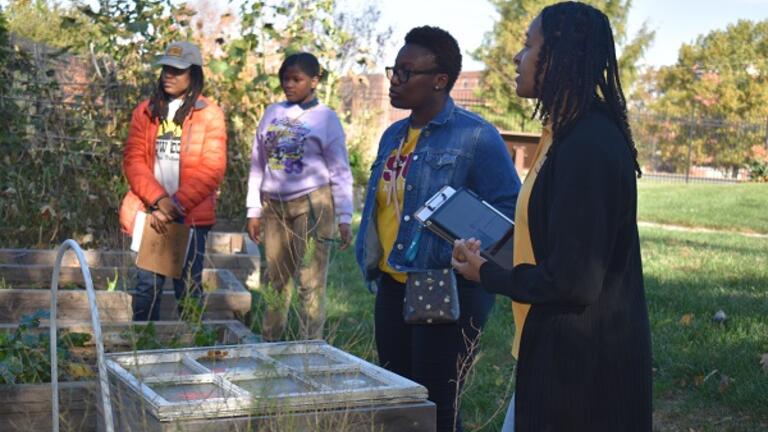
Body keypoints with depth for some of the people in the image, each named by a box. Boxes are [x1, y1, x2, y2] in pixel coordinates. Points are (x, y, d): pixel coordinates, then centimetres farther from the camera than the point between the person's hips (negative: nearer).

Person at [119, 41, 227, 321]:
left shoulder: (209, 114, 0)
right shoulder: (145, 111, 9)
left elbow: (211, 170, -6)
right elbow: (133, 159, 2)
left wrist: (176, 204, -15)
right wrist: (159, 199, -13)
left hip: (192, 216, -2)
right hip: (150, 213, 2)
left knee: (188, 288, 3)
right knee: (147, 286, 4)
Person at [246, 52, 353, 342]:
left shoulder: (326, 118, -3)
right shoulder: (272, 113, 9)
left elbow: (340, 172, -3)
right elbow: (258, 165, 12)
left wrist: (344, 218, -8)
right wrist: (254, 211, 9)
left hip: (312, 205, -4)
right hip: (274, 207, 4)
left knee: (311, 281, -4)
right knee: (276, 279, 11)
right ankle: (268, 342, 20)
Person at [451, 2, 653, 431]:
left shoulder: (587, 145, -23)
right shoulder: (570, 134, 10)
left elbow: (573, 282, -24)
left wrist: (487, 274, -10)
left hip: (582, 365, -10)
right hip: (561, 351, 10)